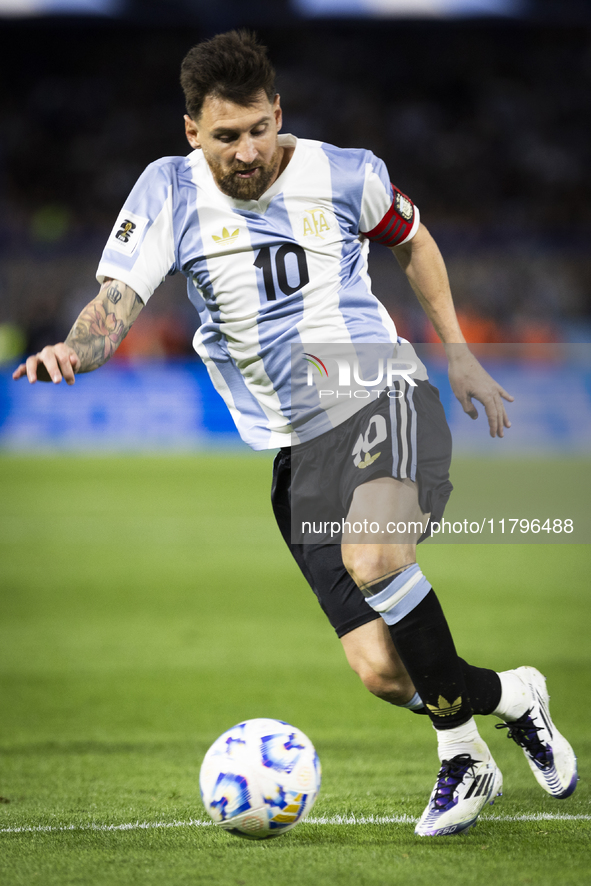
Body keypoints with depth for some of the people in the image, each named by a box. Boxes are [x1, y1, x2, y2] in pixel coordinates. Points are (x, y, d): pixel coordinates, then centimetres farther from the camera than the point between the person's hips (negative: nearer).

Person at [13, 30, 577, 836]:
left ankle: (459, 739, -11)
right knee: (381, 671, -10)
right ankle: (506, 696, 22)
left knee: (372, 559, -34)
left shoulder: (345, 176, 0)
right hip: (297, 451, 2)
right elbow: (116, 303, -11)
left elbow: (412, 241, 20)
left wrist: (459, 355, 17)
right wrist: (76, 348, -34)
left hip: (383, 396, -2)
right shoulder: (171, 191, -2)